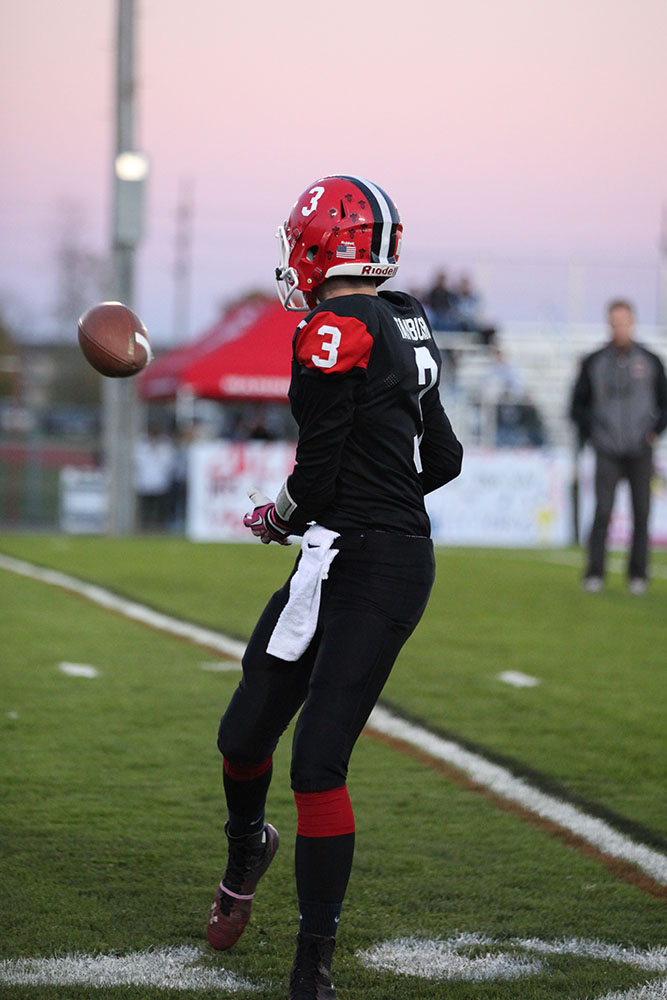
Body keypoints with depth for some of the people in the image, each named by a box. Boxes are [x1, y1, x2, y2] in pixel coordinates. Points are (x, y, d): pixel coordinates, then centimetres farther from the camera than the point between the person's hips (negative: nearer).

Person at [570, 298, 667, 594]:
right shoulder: (594, 363, 5)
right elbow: (578, 405, 12)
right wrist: (590, 433, 0)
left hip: (640, 450, 1)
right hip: (607, 451, -1)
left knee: (641, 512, 1)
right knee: (603, 511, -10)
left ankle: (638, 575, 9)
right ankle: (594, 573, -5)